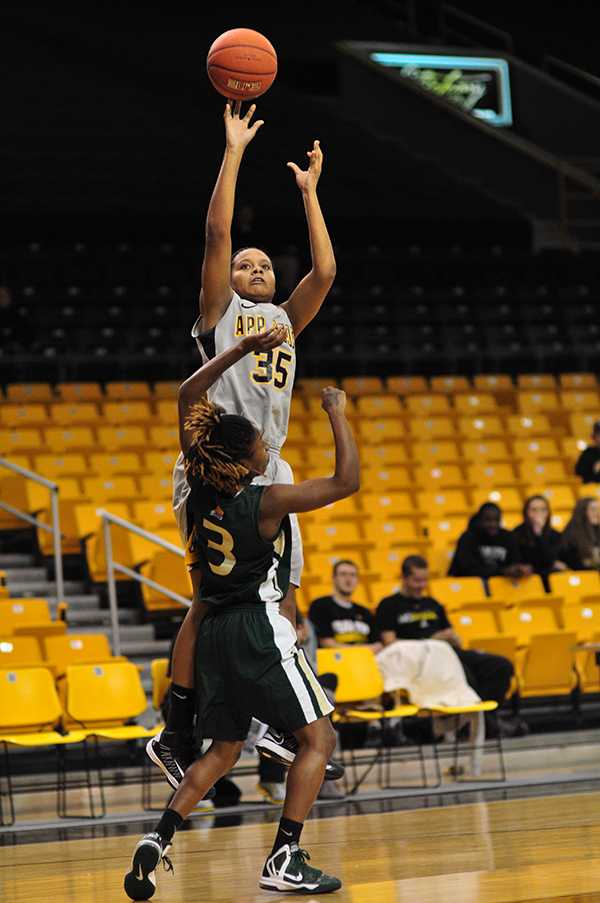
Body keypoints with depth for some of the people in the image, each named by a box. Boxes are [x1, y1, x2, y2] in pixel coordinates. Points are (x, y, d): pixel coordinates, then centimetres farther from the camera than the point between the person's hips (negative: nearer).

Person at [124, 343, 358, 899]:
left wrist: (245, 349, 13)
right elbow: (347, 481, -9)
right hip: (260, 628, -7)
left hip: (213, 629, 7)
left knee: (223, 750, 17)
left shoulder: (200, 485, 2)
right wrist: (337, 414, -2)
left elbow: (189, 395, 12)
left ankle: (158, 839, -1)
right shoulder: (268, 502, -13)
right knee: (318, 738, 1)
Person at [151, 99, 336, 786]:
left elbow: (325, 271, 9)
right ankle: (176, 736, -7)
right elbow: (217, 232, -4)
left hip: (268, 469, 6)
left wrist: (308, 191, 13)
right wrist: (234, 150, -2)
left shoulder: (285, 320, 22)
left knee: (281, 597, 4)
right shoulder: (219, 310, 8)